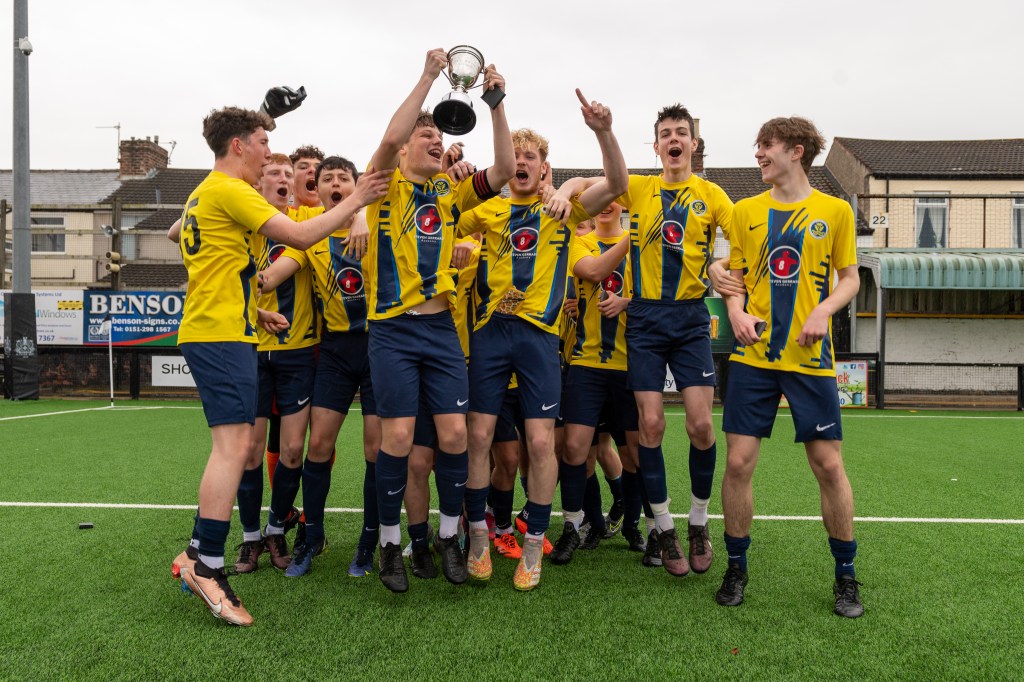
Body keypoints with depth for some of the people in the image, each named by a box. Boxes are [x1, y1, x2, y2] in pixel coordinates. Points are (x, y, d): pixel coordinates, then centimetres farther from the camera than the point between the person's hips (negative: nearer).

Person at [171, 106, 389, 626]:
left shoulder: (202, 193, 22)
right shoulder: (230, 191, -9)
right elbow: (301, 236, -15)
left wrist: (255, 312, 26)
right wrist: (357, 199, -7)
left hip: (209, 330, 10)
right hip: (223, 334, -10)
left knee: (233, 446, 10)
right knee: (234, 444, -13)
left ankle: (198, 556, 13)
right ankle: (205, 564, -11)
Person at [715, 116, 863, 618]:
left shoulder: (834, 210, 4)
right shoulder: (745, 211, 9)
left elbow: (850, 278, 8)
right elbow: (734, 276, 11)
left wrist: (824, 311, -11)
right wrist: (736, 312, -9)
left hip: (810, 356, -1)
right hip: (752, 354, 1)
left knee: (828, 464, 1)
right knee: (738, 462, -2)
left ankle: (846, 576, 20)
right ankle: (736, 568, 17)